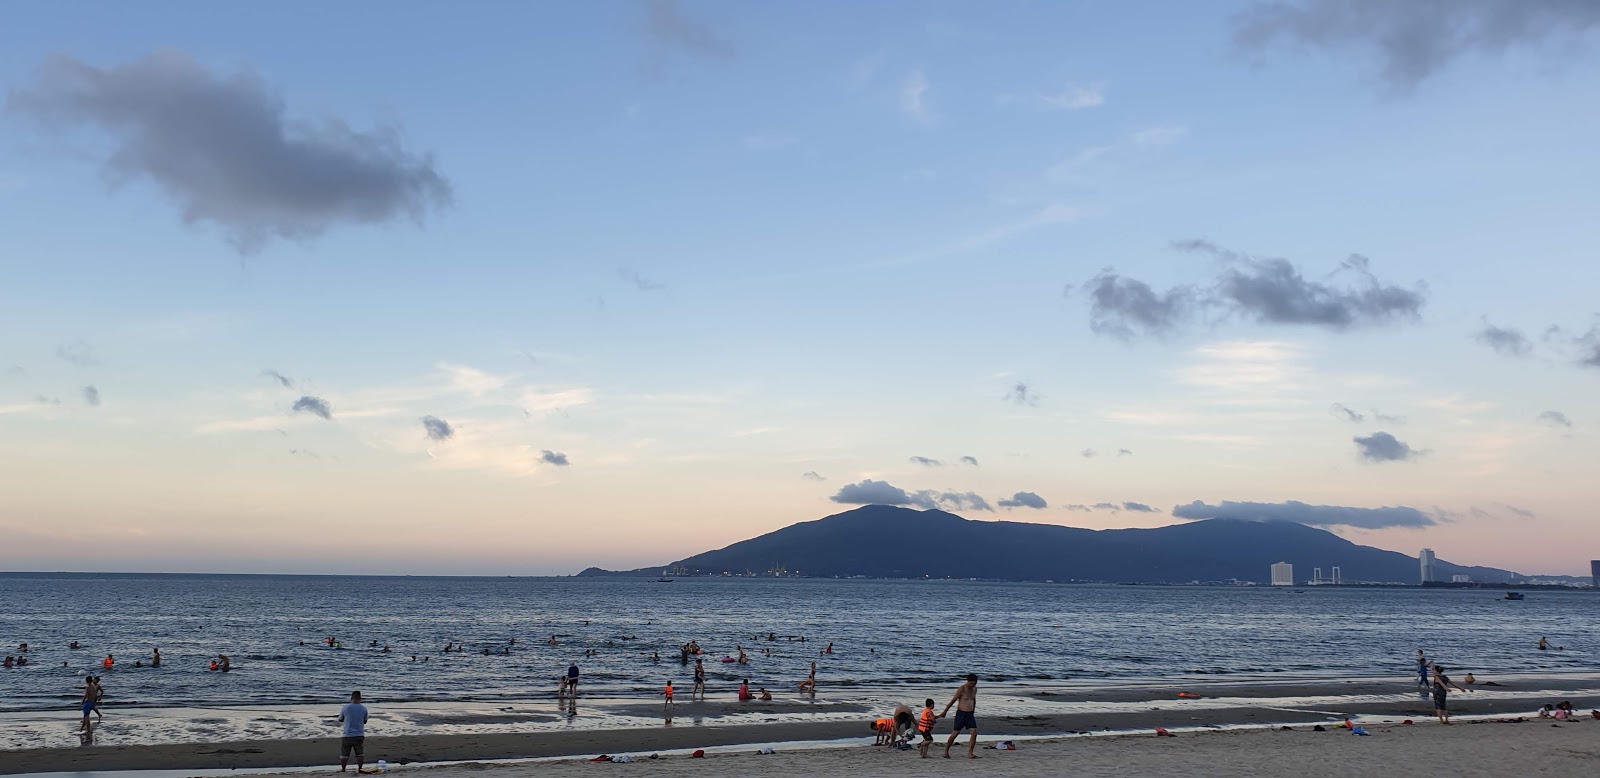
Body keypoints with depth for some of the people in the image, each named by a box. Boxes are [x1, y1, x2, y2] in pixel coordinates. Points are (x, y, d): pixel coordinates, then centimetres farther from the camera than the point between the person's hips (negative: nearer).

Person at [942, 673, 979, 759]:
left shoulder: (974, 689, 9)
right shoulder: (961, 689, -11)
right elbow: (953, 700, -7)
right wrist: (945, 712, -2)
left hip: (970, 714, 6)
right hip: (961, 713, -6)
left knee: (974, 733, -9)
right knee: (955, 734, -2)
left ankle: (970, 753, -4)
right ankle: (946, 751, 14)